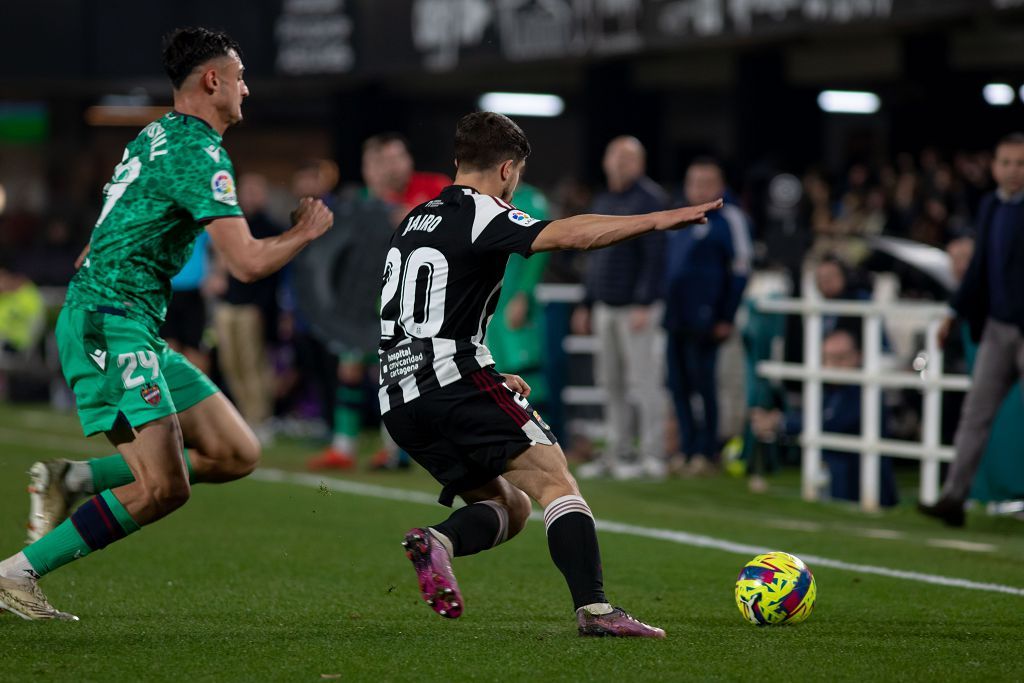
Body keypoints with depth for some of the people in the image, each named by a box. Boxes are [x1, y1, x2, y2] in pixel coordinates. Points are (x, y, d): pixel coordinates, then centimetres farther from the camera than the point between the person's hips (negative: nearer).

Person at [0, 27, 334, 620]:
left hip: (136, 330, 10)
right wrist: (306, 233, -2)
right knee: (163, 488, -17)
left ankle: (72, 481, 6)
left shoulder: (160, 137, 19)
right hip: (110, 325, -10)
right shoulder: (199, 152, -13)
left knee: (237, 454, 4)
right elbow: (248, 262, -18)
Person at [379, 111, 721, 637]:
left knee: (509, 506, 14)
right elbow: (566, 234, -19)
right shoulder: (479, 215, -4)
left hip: (399, 402, 8)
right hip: (455, 382, -8)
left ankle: (436, 540, -13)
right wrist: (659, 219, -20)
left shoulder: (415, 222, 22)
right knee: (554, 479, -9)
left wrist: (489, 375, 26)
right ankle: (593, 608, -24)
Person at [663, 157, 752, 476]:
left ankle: (705, 451, 2)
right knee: (679, 384, 8)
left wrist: (727, 317, -13)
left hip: (704, 319, -7)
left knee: (702, 382, -5)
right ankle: (687, 447, 16)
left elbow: (739, 271, -9)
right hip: (675, 317, 7)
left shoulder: (729, 219, -5)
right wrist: (663, 307, 18)